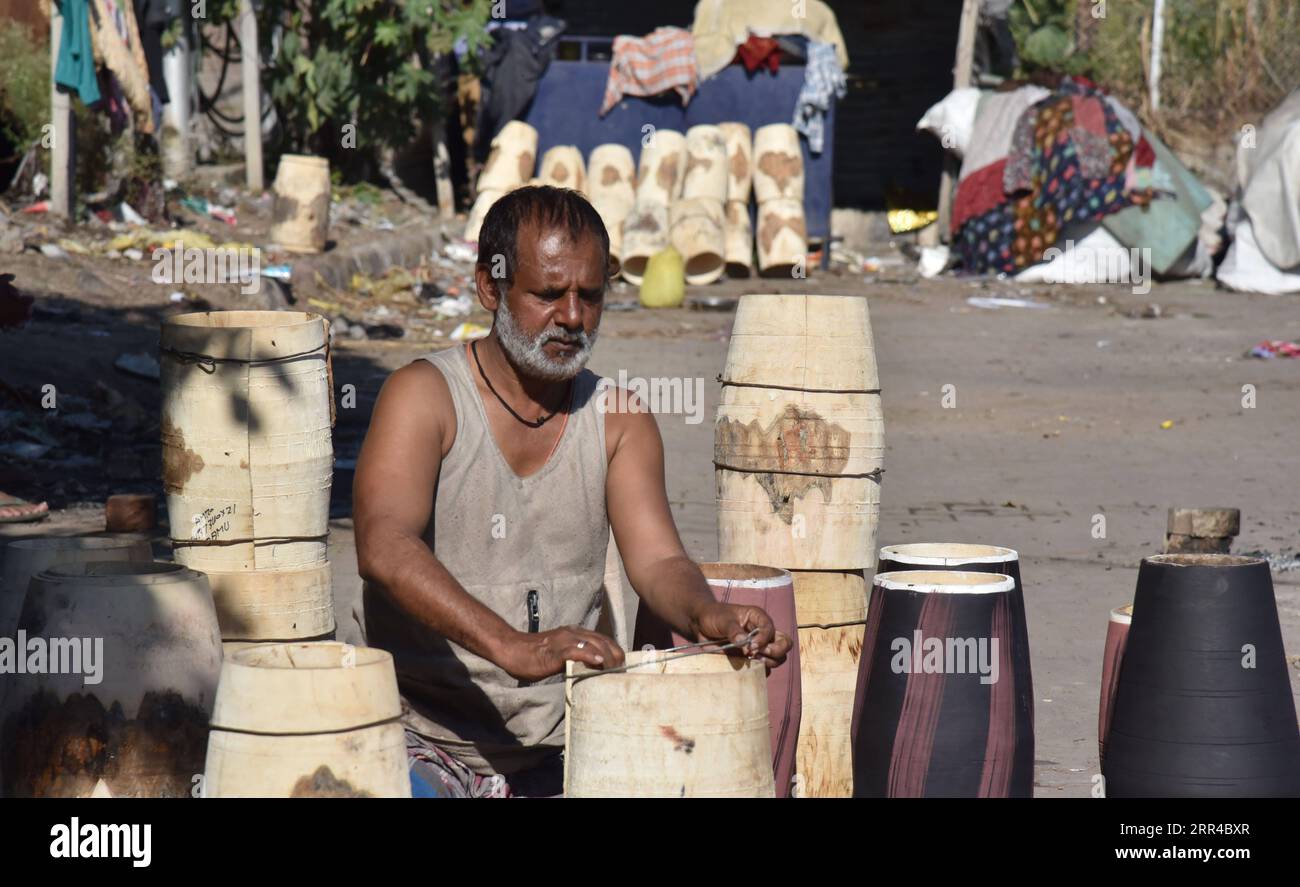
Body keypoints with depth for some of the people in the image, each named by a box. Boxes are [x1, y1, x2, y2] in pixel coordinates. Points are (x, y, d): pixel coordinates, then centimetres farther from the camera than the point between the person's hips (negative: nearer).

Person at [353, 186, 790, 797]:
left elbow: (656, 559, -3)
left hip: (553, 755, 4)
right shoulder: (424, 396, -7)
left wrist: (705, 617, -28)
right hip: (425, 746, -4)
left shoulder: (618, 419, 8)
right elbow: (383, 548, -23)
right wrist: (512, 647, -38)